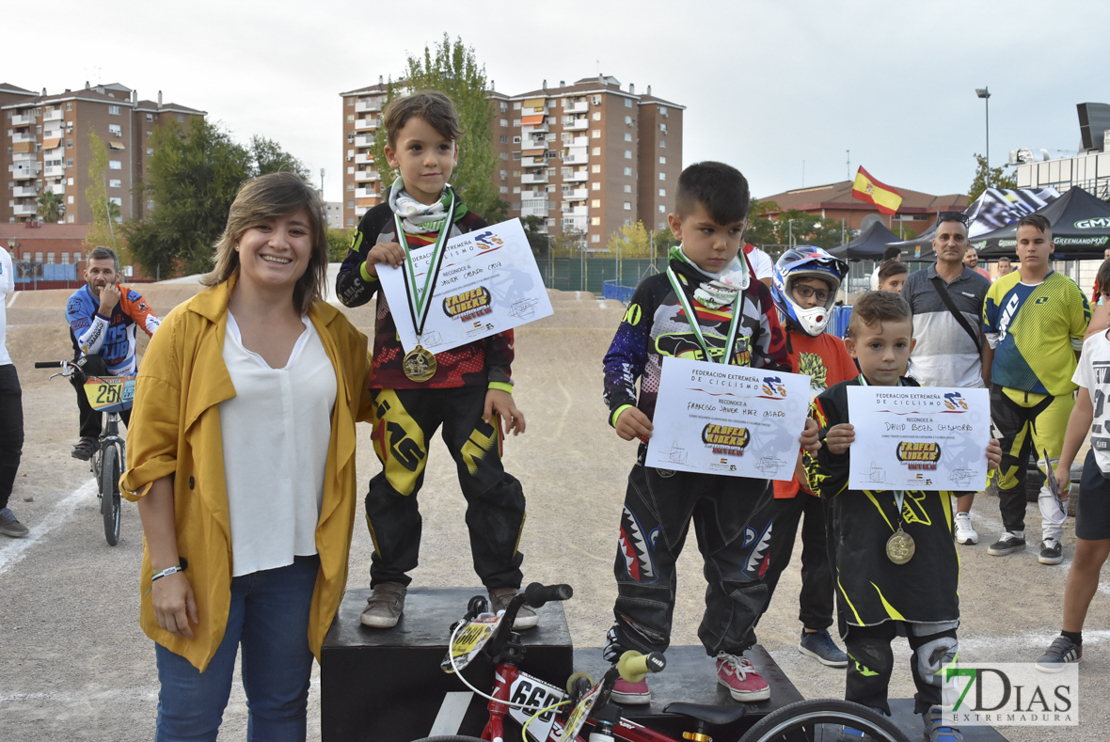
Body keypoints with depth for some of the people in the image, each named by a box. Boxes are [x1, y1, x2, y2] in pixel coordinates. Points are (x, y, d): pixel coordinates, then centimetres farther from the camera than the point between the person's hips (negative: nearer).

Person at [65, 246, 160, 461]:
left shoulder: (129, 298, -13)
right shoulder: (77, 302, -16)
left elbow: (156, 327, -30)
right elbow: (88, 348, -30)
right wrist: (104, 309, -38)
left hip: (127, 375, 2)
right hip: (95, 375, -1)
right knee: (89, 364, -35)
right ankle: (89, 437, -24)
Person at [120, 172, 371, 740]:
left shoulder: (334, 332, 5)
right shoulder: (188, 329, -6)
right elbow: (151, 458, -7)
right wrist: (166, 569, -11)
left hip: (297, 562, 3)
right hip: (203, 563, -3)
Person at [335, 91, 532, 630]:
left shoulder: (473, 227, 2)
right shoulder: (378, 223, 4)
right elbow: (347, 294, 10)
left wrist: (500, 384, -4)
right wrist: (370, 263, -11)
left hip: (468, 381, 0)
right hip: (399, 381, 1)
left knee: (490, 483, 0)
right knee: (396, 483, 7)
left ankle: (503, 585, 15)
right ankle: (389, 584, 24)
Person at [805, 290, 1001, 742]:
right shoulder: (834, 404, -3)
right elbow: (818, 483, -6)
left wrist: (982, 463, -4)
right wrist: (830, 450, -24)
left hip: (927, 546, 3)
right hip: (863, 549, -3)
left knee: (937, 633, 9)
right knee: (868, 642, 5)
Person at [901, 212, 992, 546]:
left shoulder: (980, 285, 6)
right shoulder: (914, 283, 6)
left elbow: (988, 337, 7)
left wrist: (986, 379, 1)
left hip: (967, 382, 0)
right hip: (921, 381, 0)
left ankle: (963, 516, 17)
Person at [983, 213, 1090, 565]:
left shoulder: (1067, 289, -4)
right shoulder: (1000, 289, 5)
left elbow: (1083, 341, 3)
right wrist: (988, 378, 10)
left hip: (1053, 392, -3)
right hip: (1006, 391, 3)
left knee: (1053, 466, -3)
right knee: (1008, 464, 10)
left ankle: (1051, 537, 12)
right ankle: (1013, 531, 24)